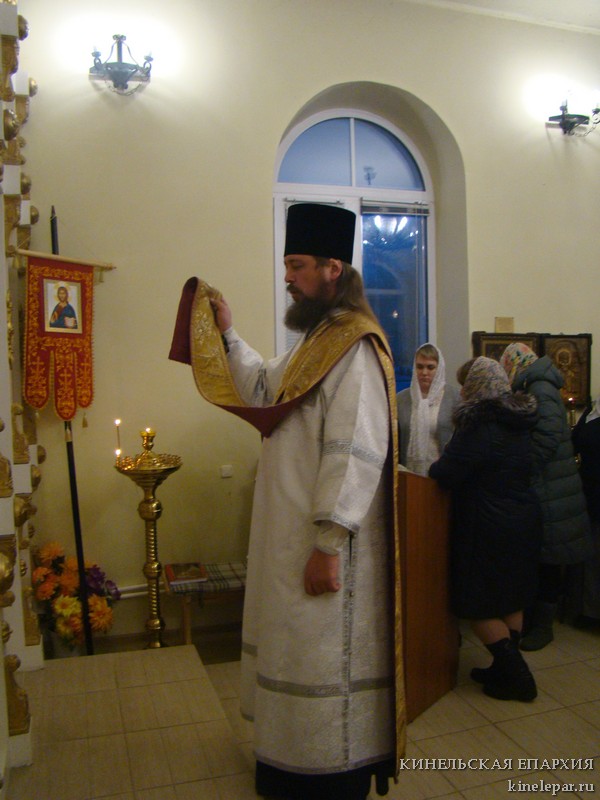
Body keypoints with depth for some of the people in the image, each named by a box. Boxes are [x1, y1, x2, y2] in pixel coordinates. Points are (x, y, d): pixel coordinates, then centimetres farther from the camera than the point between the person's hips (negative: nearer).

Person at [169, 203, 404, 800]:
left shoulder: (354, 345, -20)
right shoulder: (318, 339, 12)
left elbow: (355, 453, -26)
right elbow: (265, 390, 23)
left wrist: (328, 542, -25)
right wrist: (227, 332, 19)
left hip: (322, 542, -10)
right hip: (290, 532, 10)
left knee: (324, 656, 5)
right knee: (297, 647, 22)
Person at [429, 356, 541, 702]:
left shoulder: (480, 425, -20)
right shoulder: (519, 422, 7)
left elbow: (446, 474, -23)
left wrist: (435, 465, 1)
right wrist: (447, 464, 19)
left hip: (489, 528, -9)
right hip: (525, 521, 9)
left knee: (479, 606, 5)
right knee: (512, 599, 18)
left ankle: (516, 675, 8)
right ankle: (508, 670, 29)